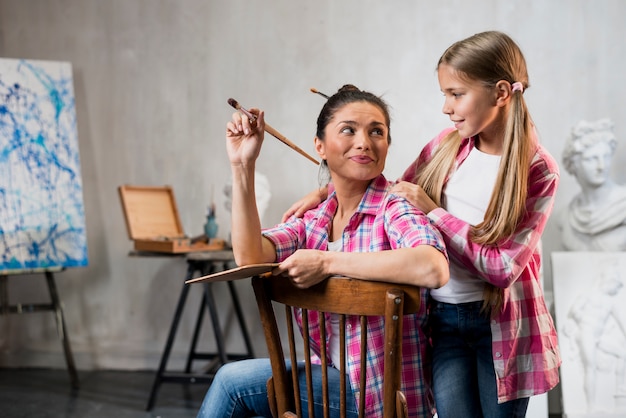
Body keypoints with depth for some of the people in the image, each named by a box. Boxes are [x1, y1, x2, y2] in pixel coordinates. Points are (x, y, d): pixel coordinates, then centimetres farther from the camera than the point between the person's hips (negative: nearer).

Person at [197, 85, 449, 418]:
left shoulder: (394, 210, -16)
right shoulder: (312, 221, 4)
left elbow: (433, 269, -38)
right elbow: (250, 258, -13)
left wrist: (325, 262, -31)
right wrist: (242, 166, -16)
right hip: (335, 378, 6)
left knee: (232, 380, -4)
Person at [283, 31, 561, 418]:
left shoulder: (539, 172, -10)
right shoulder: (448, 145, 2)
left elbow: (502, 267, -18)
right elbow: (395, 197, 17)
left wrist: (433, 211, -16)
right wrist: (326, 192, 4)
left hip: (502, 323, -3)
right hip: (441, 315, 3)